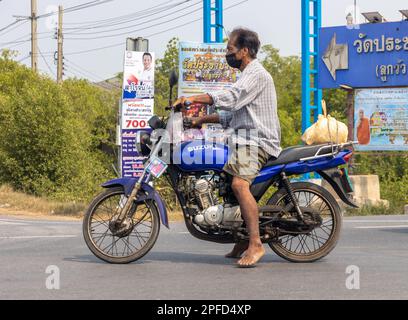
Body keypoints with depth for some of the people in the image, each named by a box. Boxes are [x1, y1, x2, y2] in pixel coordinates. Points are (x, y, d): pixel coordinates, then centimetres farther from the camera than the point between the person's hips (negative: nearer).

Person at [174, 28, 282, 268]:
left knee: (239, 183, -29)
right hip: (245, 139, 11)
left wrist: (193, 99, -23)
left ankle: (256, 244, -36)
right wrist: (202, 120, 20)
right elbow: (232, 114, 28)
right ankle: (243, 241, 22)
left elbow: (230, 99, -24)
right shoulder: (248, 75, 25)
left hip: (257, 142, -11)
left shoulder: (257, 74, -9)